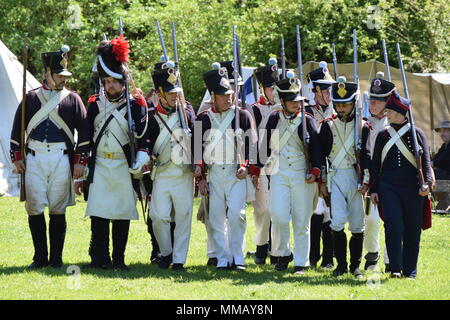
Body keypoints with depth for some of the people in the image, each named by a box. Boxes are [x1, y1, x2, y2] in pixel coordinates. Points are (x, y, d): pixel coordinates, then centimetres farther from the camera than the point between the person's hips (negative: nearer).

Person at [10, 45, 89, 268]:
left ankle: (56, 258, 8)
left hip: (61, 158, -1)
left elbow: (85, 131, 6)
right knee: (34, 208, -1)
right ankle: (40, 257, 8)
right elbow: (17, 130, 12)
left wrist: (80, 162, -1)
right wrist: (17, 158, 4)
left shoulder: (72, 99, 7)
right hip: (34, 159, 1)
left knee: (58, 210, 0)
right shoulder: (31, 98, 9)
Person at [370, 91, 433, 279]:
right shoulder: (383, 135, 10)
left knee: (412, 229, 2)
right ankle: (395, 268, -10)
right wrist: (373, 189, 8)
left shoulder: (416, 133, 4)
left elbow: (425, 160, 1)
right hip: (389, 188, 1)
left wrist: (427, 183, -13)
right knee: (393, 225, -14)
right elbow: (375, 164, 14)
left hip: (412, 188, -1)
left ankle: (410, 270, 11)